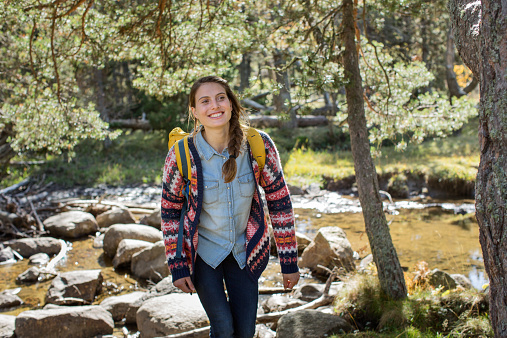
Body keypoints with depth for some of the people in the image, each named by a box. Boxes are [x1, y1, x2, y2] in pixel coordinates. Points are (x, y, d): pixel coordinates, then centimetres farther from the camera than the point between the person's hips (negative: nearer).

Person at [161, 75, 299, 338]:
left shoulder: (259, 146, -18)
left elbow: (279, 201, -9)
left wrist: (289, 262, -6)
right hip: (202, 250, -2)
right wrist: (177, 267, -8)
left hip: (244, 250, 2)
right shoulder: (182, 155, -21)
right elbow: (170, 210, -7)